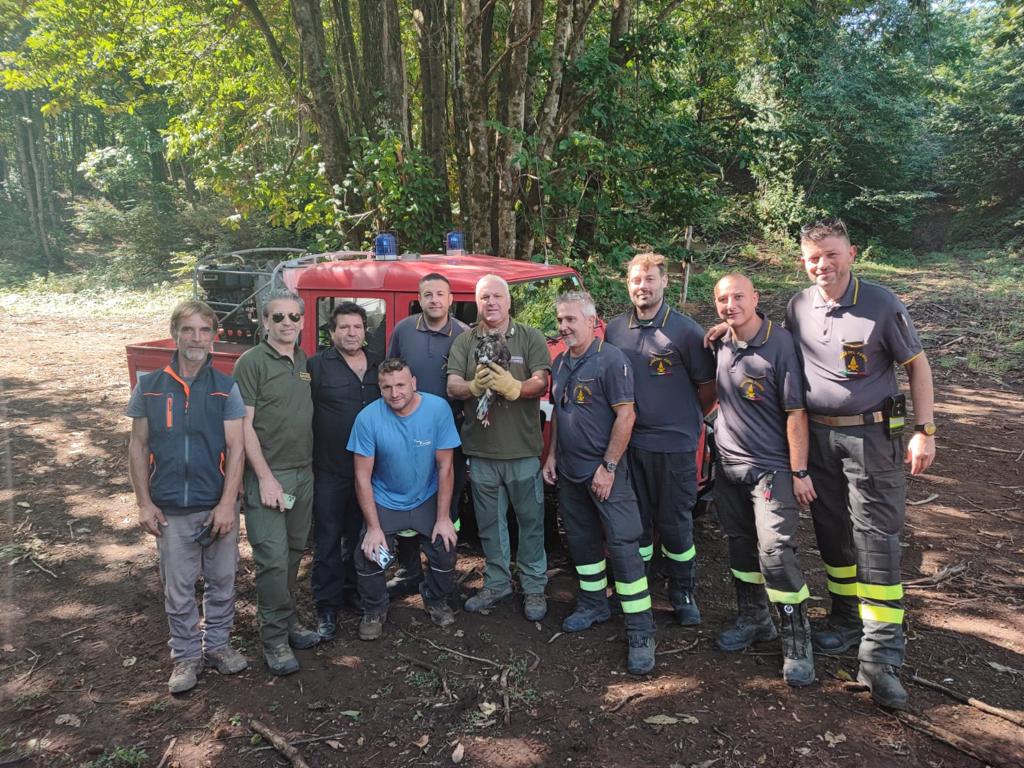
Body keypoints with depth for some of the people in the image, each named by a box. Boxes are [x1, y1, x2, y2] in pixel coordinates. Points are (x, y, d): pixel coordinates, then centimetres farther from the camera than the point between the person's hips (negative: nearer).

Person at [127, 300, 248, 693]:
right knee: (178, 589, 10)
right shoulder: (149, 387, 0)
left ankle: (217, 644, 33)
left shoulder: (226, 388, -3)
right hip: (170, 509, 0)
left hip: (218, 506, 0)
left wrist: (227, 504, -13)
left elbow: (235, 448, -6)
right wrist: (144, 503, -1)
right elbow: (138, 447, 4)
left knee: (221, 582, 13)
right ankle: (186, 656, 27)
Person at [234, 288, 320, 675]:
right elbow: (244, 425, -12)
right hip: (268, 474, -6)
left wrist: (309, 468, 11)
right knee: (273, 558, -4)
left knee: (294, 553, 14)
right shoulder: (252, 363, -9)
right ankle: (275, 640, 8)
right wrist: (265, 477, -16)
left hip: (304, 473, 6)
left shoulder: (305, 362, 10)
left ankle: (289, 622, 27)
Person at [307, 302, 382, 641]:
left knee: (360, 535, 17)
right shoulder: (316, 365, -7)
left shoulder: (379, 365, 8)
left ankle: (354, 591, 34)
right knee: (328, 540, 4)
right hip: (330, 470, -4)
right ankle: (327, 607, 16)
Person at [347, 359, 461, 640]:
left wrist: (443, 517, -12)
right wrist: (374, 527, -16)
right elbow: (363, 476, -13)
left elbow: (445, 466, -11)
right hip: (384, 501, 0)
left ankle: (437, 601, 21)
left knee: (445, 551, -12)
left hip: (427, 499, 1)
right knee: (368, 554, -14)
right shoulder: (368, 418, -20)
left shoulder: (438, 408, -18)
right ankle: (374, 611, 16)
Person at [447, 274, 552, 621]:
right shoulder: (464, 342, 6)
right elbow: (452, 387, -3)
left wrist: (513, 387, -29)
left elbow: (540, 383, -9)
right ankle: (497, 583, 29)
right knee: (489, 523, 14)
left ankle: (534, 588, 20)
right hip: (481, 449, 2)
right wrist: (473, 386, -25)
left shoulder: (531, 338, 1)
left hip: (524, 449, -2)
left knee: (531, 520, 7)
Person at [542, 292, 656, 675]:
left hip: (604, 471, -8)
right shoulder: (560, 364, 10)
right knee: (582, 540, 17)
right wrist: (551, 454, 13)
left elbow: (626, 416, -17)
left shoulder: (611, 360, -14)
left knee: (623, 545, -7)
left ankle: (641, 632, -1)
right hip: (569, 471, 8)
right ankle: (593, 604, 34)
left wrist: (607, 467, -19)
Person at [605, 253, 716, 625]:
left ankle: (683, 595, 25)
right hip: (630, 443, 4)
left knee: (676, 524, 7)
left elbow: (708, 388, -2)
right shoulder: (615, 330, 5)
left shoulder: (685, 330, -8)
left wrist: (687, 421, 5)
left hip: (674, 445, -3)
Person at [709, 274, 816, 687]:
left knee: (775, 551, -11)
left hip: (771, 467, -6)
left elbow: (796, 412, -15)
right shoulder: (721, 345, 4)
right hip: (729, 465, 7)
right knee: (741, 545, 16)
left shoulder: (780, 344, -15)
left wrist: (799, 471, -16)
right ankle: (753, 620, 33)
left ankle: (797, 642, 4)